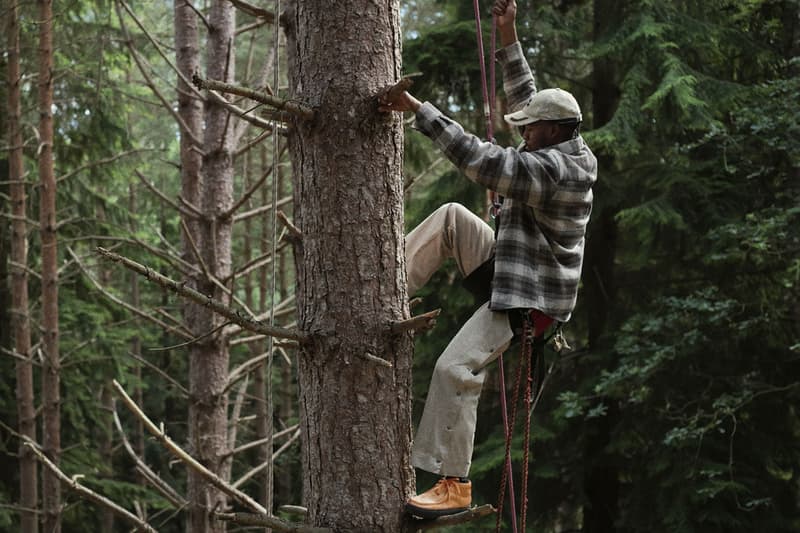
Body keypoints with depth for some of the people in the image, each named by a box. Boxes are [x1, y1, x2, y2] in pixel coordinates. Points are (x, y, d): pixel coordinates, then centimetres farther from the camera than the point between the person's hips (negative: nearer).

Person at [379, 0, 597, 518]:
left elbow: (480, 159, -33)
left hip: (525, 295, -11)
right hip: (511, 268, 11)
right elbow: (527, 98, 16)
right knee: (452, 216, 11)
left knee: (455, 368, -18)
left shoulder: (550, 168, -26)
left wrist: (419, 109, -32)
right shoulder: (572, 148, 4)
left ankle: (453, 485, -13)